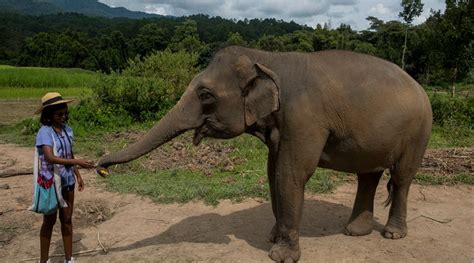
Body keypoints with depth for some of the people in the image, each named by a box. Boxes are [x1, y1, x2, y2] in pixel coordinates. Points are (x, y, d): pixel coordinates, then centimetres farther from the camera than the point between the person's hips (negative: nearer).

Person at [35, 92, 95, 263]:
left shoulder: (66, 130, 2)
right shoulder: (45, 132, -17)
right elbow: (50, 157, -30)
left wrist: (78, 175, 12)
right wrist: (78, 162, -36)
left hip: (67, 181, 6)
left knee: (67, 219, 13)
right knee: (50, 221, 8)